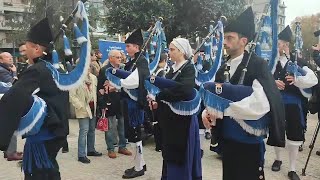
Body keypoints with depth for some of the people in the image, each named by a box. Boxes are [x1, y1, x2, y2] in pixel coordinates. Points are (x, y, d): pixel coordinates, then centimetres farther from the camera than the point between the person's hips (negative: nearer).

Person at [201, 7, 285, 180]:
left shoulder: (257, 64, -11)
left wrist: (224, 109, -21)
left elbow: (261, 102, -24)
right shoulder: (223, 69, 7)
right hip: (226, 135, 6)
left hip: (249, 138, -6)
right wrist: (208, 112, -13)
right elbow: (214, 97, 8)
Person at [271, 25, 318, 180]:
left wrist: (296, 79, -27)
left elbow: (313, 79, -10)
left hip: (293, 104, -1)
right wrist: (272, 82, -30)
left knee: (294, 136, 3)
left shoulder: (297, 62, -1)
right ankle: (278, 159, 37)